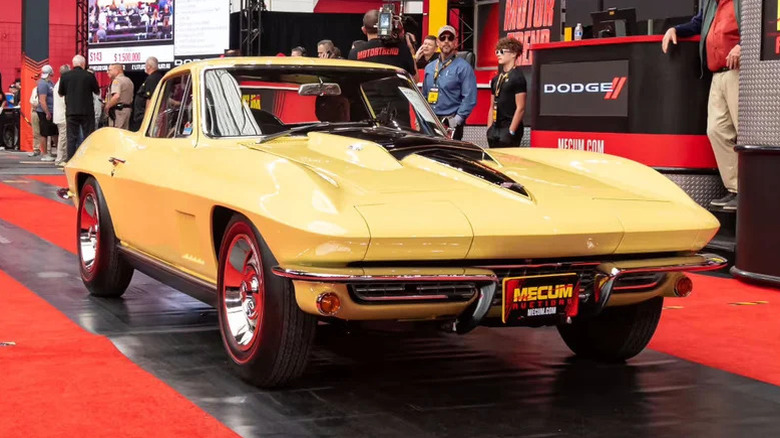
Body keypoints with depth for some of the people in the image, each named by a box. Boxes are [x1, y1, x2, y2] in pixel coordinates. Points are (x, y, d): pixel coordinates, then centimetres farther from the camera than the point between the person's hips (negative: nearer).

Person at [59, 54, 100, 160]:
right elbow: (97, 91, 7)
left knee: (71, 138, 5)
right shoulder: (89, 76, -7)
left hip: (71, 112, 1)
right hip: (87, 111, -1)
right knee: (88, 137, 6)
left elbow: (61, 93, 8)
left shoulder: (65, 76, -3)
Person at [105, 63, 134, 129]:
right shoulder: (129, 80, 18)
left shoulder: (117, 80, -13)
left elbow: (116, 96, -27)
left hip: (118, 110, -10)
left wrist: (107, 106, -17)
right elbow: (131, 98, 24)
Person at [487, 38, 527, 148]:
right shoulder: (496, 79, 16)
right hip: (495, 130, 8)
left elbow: (520, 108, -13)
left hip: (509, 128, -8)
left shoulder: (517, 77, -7)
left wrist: (511, 132, -16)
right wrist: (489, 130, 11)